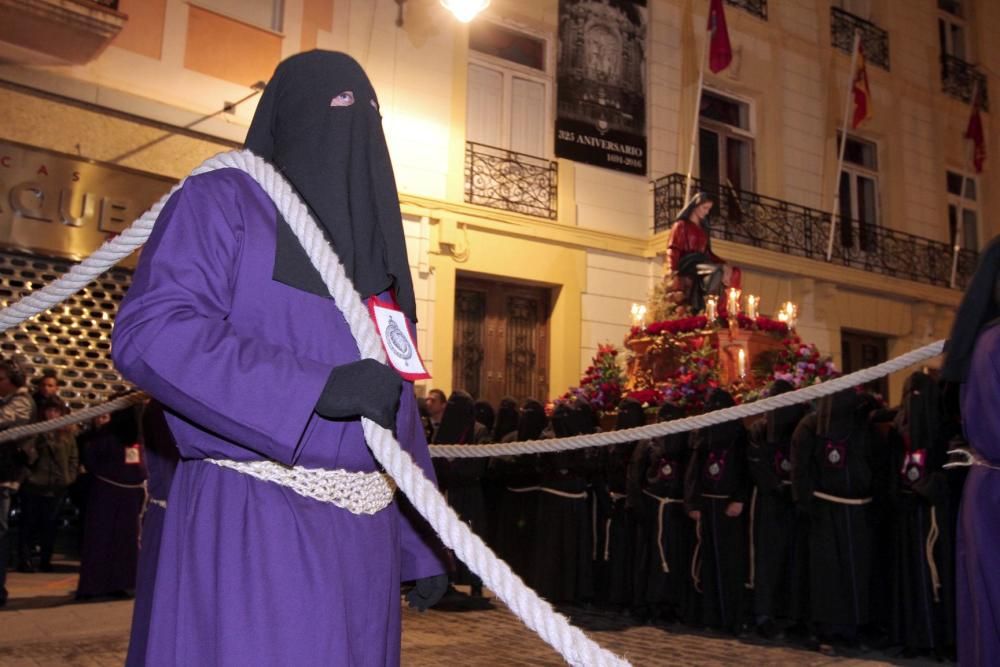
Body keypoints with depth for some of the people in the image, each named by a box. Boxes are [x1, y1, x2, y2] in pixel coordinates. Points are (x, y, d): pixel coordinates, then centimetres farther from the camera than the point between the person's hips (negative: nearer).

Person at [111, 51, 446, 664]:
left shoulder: (370, 242, 19)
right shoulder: (225, 200, 0)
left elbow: (398, 402, 15)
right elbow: (148, 331, -16)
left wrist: (421, 544, 12)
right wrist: (319, 387, -23)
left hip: (364, 527, 6)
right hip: (254, 523, -6)